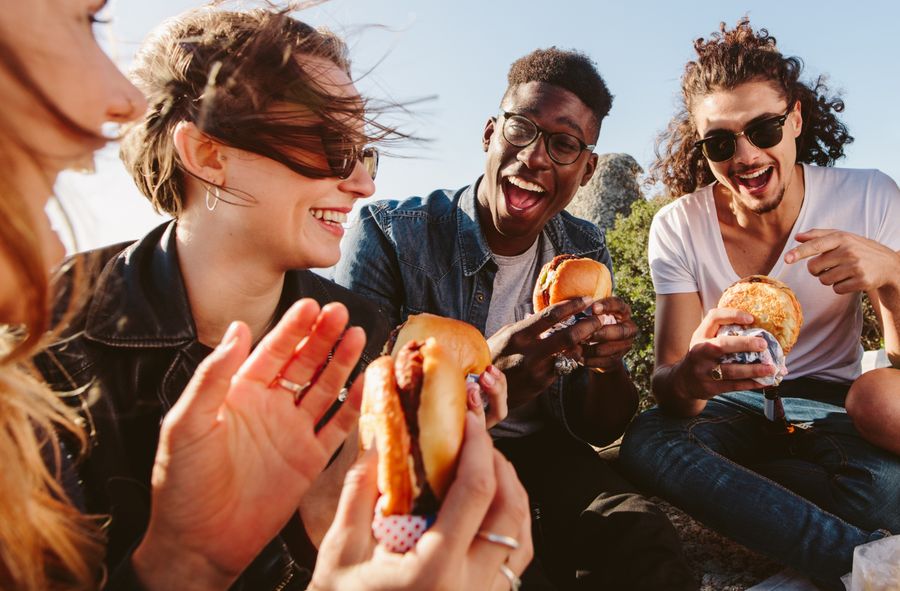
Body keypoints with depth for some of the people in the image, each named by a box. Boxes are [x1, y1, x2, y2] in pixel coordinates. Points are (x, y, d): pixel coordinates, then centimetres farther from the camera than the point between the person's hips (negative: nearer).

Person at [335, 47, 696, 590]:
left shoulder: (585, 253, 1)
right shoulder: (390, 234, -13)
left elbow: (597, 430, 2)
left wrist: (608, 363, -21)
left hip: (535, 452, 4)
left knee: (646, 544, -25)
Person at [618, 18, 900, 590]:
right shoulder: (678, 228, -11)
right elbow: (667, 381, -17)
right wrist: (689, 378, -43)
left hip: (831, 403, 0)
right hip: (731, 409, 1)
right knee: (647, 439, -33)